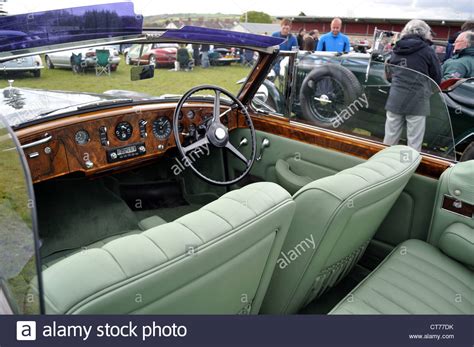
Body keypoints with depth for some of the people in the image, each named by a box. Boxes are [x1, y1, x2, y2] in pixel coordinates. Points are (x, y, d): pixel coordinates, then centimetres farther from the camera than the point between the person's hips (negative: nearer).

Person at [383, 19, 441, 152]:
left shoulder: (396, 50, 10)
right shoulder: (427, 51, -3)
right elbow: (437, 78, 4)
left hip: (395, 101, 4)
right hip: (417, 102, -4)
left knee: (390, 139, 11)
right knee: (414, 143, 1)